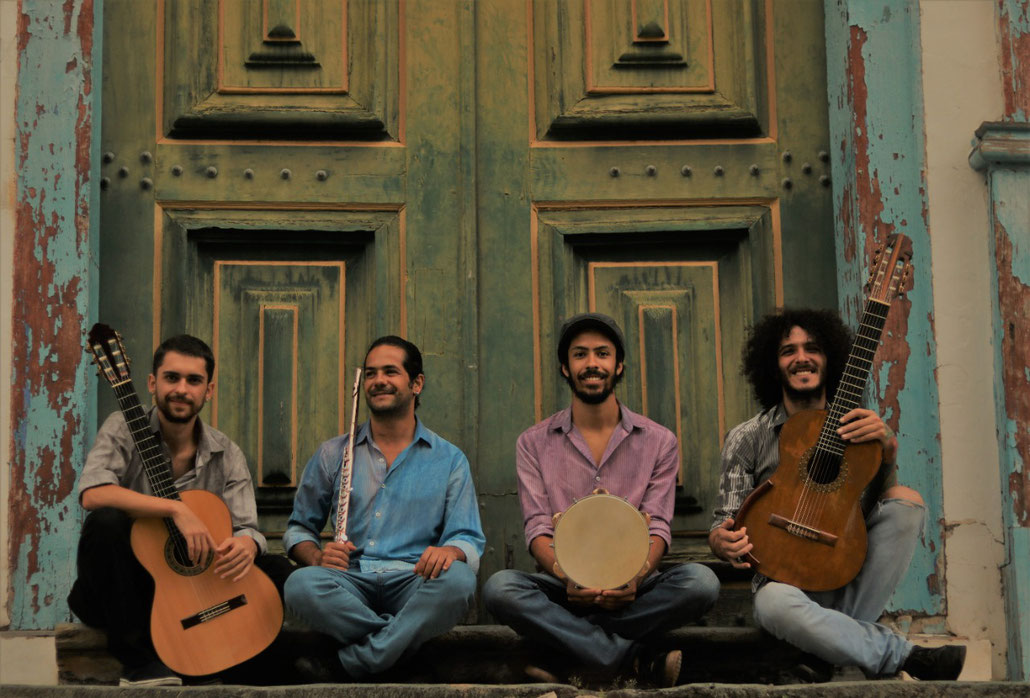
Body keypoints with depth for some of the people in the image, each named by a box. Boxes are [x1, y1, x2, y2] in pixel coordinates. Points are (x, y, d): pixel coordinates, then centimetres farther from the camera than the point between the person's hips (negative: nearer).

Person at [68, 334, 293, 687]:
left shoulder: (225, 455, 3)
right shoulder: (125, 430, -8)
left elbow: (245, 526, -4)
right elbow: (92, 493, -27)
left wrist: (246, 544, -30)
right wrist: (175, 509, -34)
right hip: (118, 592, -3)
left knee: (279, 571, -11)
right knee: (106, 522, -33)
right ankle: (140, 662, -23)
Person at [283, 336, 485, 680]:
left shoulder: (449, 460, 13)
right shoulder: (332, 454, 17)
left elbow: (469, 539, 8)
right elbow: (299, 528, 20)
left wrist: (451, 550, -19)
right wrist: (316, 556, -6)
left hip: (413, 584, 0)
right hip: (350, 582, 0)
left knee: (457, 580, -36)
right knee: (301, 584, -34)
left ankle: (349, 664, -27)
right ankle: (403, 640, -24)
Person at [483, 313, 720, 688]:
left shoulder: (659, 442, 7)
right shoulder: (534, 443, 7)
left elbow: (657, 528, -2)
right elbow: (538, 529, -2)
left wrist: (636, 578, -24)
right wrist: (568, 579, -24)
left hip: (631, 588, 0)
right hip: (563, 586, 0)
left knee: (700, 581, -29)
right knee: (499, 587, -31)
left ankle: (565, 661, -25)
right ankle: (639, 660, -28)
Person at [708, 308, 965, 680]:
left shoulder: (856, 427, 8)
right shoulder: (747, 439, 4)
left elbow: (881, 499, -5)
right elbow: (724, 525, 1)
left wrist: (887, 448, -24)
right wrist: (724, 542, -24)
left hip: (848, 577, 3)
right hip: (784, 575, -3)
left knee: (908, 500, -22)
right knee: (775, 604, -39)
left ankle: (828, 653, -22)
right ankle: (906, 655, -23)